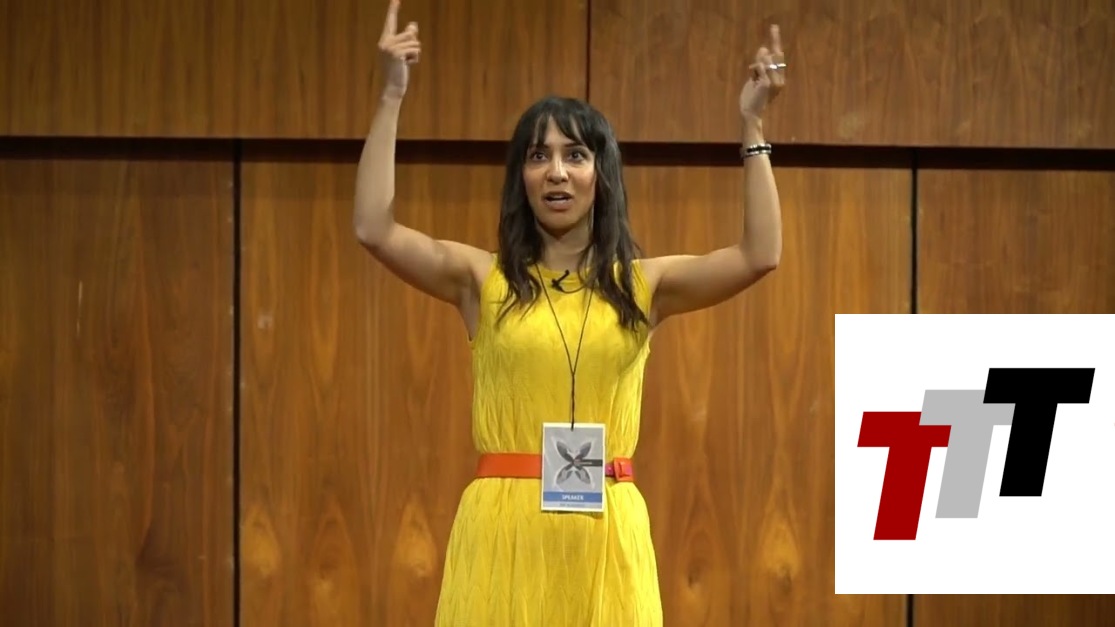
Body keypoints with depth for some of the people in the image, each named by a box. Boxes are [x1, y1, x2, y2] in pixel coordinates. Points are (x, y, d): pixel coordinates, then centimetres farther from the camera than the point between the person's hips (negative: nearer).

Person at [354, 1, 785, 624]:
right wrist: (393, 96, -10)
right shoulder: (483, 279, 4)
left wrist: (753, 125, -5)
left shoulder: (643, 286, 7)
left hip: (606, 530, 1)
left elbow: (760, 255, -2)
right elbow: (375, 230, -8)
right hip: (505, 525, -1)